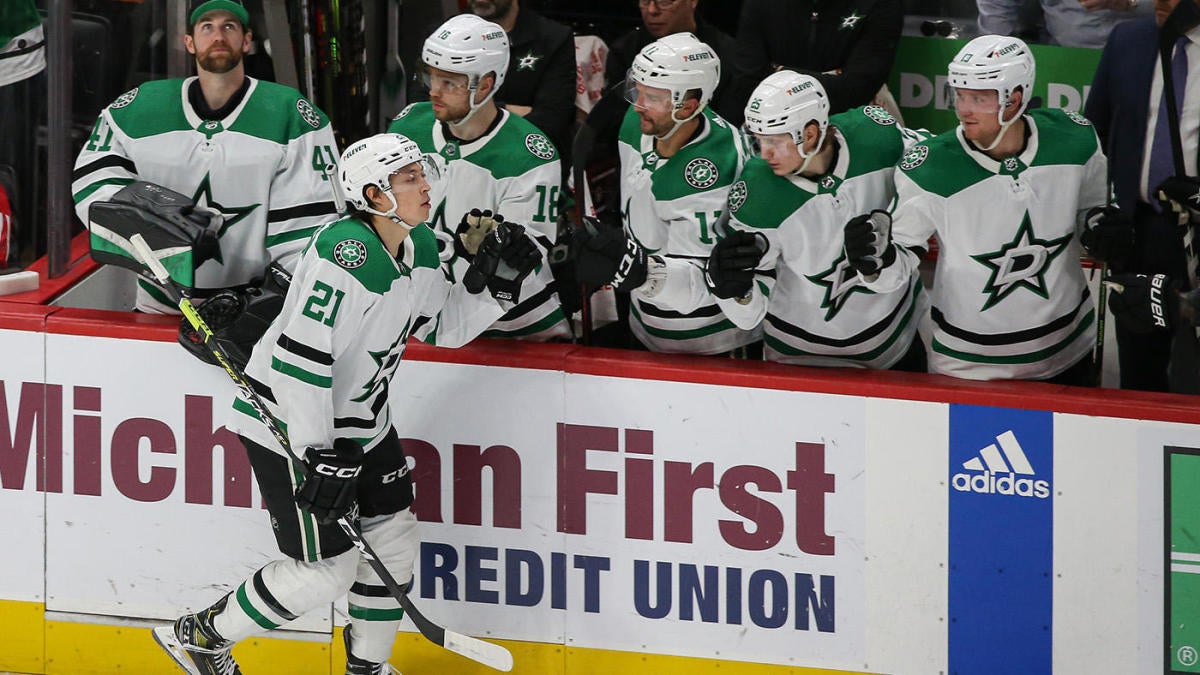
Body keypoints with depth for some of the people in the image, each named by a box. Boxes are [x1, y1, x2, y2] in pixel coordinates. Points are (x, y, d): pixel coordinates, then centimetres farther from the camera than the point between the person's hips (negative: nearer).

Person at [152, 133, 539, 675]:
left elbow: (447, 327, 15)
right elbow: (300, 356, -30)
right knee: (326, 568, -5)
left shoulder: (420, 247, 0)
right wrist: (319, 456, -29)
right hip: (290, 424, -9)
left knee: (392, 539, 13)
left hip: (361, 417, 9)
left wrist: (487, 278, -3)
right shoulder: (346, 254, -29)